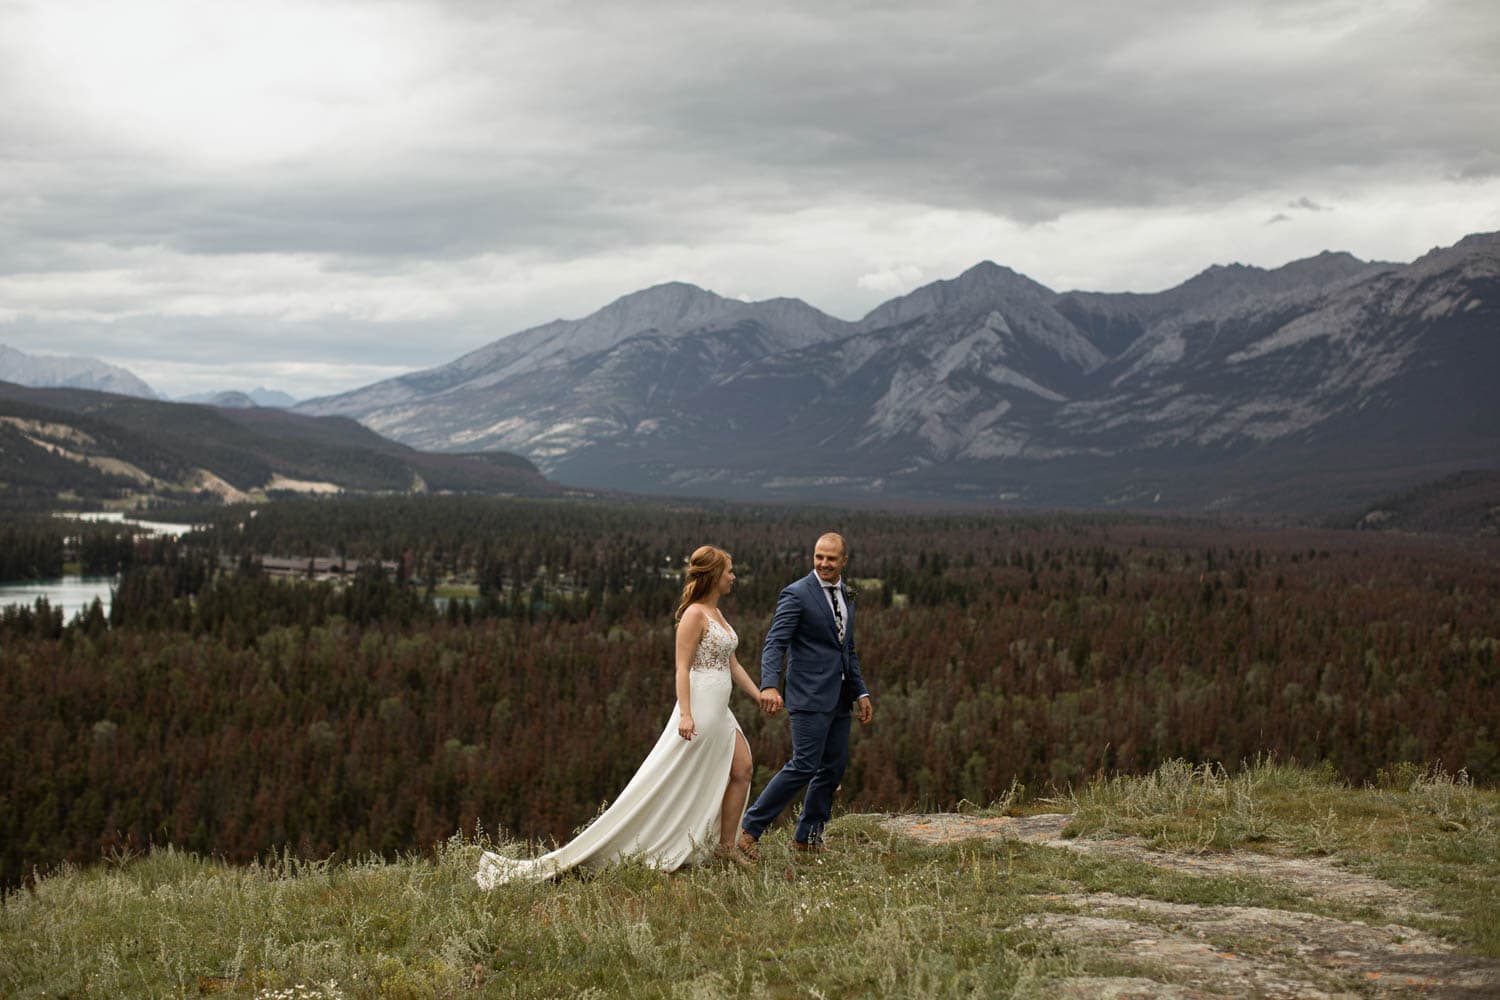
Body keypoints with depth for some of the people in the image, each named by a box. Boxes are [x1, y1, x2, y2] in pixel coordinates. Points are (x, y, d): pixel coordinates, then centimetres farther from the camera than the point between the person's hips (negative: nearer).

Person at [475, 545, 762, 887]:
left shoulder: (716, 613, 15)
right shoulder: (694, 614, -13)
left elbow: (732, 664, 20)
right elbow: (682, 667, -19)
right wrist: (685, 714, -27)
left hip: (719, 711, 9)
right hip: (700, 708, -9)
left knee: (741, 769, 5)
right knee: (663, 783, -7)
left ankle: (725, 846, 13)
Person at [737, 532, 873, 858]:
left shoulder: (846, 596, 15)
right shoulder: (797, 594, -9)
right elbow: (774, 643, -17)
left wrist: (861, 692, 16)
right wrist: (769, 686, -32)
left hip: (839, 698, 8)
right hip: (811, 696, -8)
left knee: (834, 768, 9)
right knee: (804, 766, -13)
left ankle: (807, 837, 19)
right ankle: (750, 828, -5)